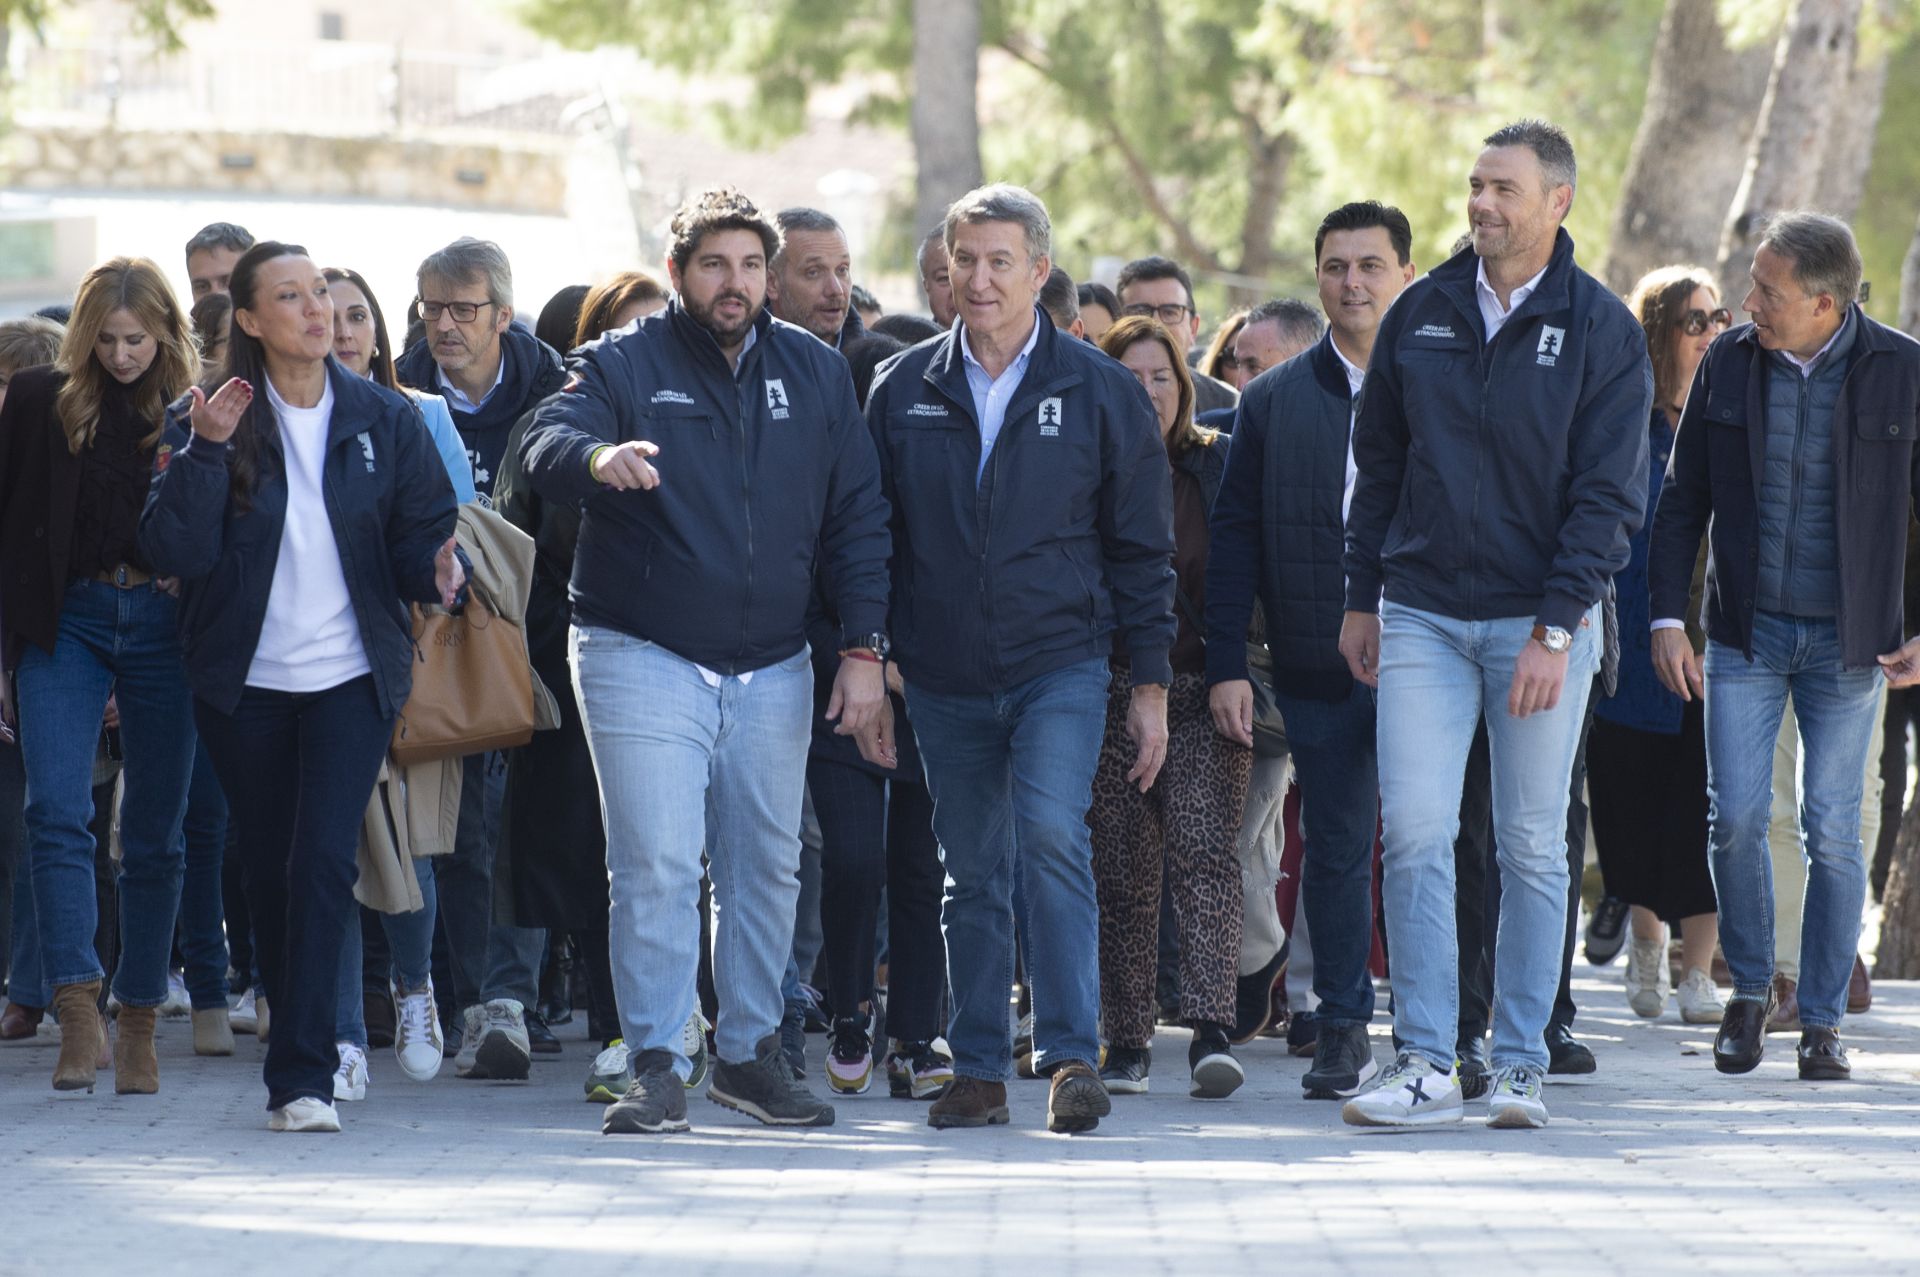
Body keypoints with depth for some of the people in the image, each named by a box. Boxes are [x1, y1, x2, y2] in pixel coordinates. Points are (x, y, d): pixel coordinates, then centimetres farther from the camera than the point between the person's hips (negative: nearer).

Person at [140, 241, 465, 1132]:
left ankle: (301, 1076, -16)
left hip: (351, 677, -1)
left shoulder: (382, 419, 3)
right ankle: (305, 1046, 23)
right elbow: (173, 551, -10)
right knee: (269, 874, 8)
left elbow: (420, 534, 5)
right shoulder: (210, 419, -1)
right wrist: (203, 452, -21)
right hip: (243, 682, 1)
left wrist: (440, 570, -17)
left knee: (322, 860, -15)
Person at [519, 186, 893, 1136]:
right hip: (643, 658, -4)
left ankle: (749, 1051, 22)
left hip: (773, 668, 4)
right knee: (655, 868, -10)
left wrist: (863, 649, 1)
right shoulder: (622, 365, -2)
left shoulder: (816, 375, 8)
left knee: (767, 866, 9)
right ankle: (657, 1069, -6)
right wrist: (596, 457, -44)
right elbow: (543, 447, -20)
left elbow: (855, 518, 9)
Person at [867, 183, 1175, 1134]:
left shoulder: (1099, 393, 1)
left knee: (1051, 837, -20)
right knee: (972, 875, 7)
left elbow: (1141, 549, 4)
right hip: (944, 680, 3)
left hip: (1061, 668, -3)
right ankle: (978, 1069, 14)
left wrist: (1151, 682, 1)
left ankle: (1072, 1057, -18)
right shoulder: (906, 390, 6)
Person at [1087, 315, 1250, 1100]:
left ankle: (1212, 1032, -21)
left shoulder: (1220, 466, 8)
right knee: (1121, 871, 2)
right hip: (1112, 694, 0)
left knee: (1206, 851, -14)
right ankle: (1127, 1042, 11)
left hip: (1205, 693, 0)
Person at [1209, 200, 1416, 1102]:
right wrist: (1226, 665, 1)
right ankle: (1341, 1029, 14)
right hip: (1318, 666, 2)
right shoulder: (1273, 401, 9)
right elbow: (1233, 538, 8)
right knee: (1333, 849, 6)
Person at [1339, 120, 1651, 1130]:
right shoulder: (1422, 313, 5)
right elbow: (1378, 462, 13)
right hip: (1422, 617, 2)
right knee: (1414, 831, -8)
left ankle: (1520, 1064, 11)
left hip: (1542, 620, -2)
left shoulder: (1601, 331, -4)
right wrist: (1361, 598, 11)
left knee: (1532, 846, 4)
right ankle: (1425, 1063, -7)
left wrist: (1554, 630, -14)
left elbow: (1608, 496, -7)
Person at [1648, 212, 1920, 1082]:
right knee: (1736, 815, -6)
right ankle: (1749, 991, 15)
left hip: (1849, 641, -1)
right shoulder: (1727, 364, 0)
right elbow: (1683, 498, 6)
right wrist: (1667, 617, -1)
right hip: (1745, 633, 2)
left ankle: (1823, 1021, 10)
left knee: (1832, 829, -1)